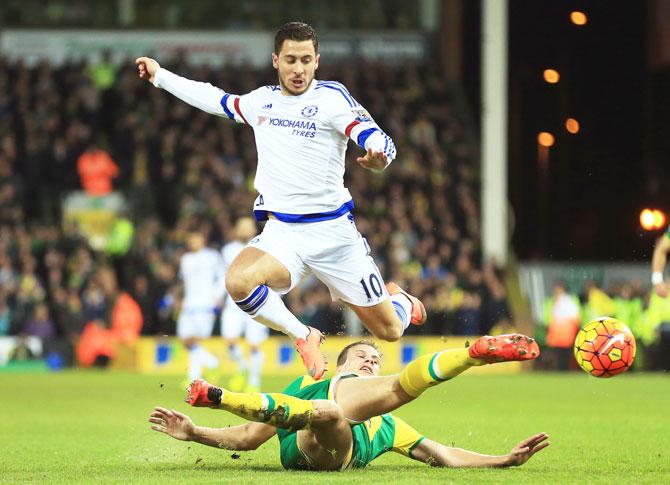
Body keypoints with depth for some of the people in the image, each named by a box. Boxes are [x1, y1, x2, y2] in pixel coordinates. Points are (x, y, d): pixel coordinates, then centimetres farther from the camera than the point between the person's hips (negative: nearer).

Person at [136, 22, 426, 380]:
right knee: (239, 281, -31)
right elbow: (216, 100, 29)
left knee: (389, 331, 1)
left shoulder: (331, 97, -6)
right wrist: (161, 76, 35)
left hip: (333, 231, -3)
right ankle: (303, 337, -5)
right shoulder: (261, 100, 8)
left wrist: (378, 158, -41)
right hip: (281, 233, 3)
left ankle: (400, 301, 41)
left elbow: (380, 141, -17)